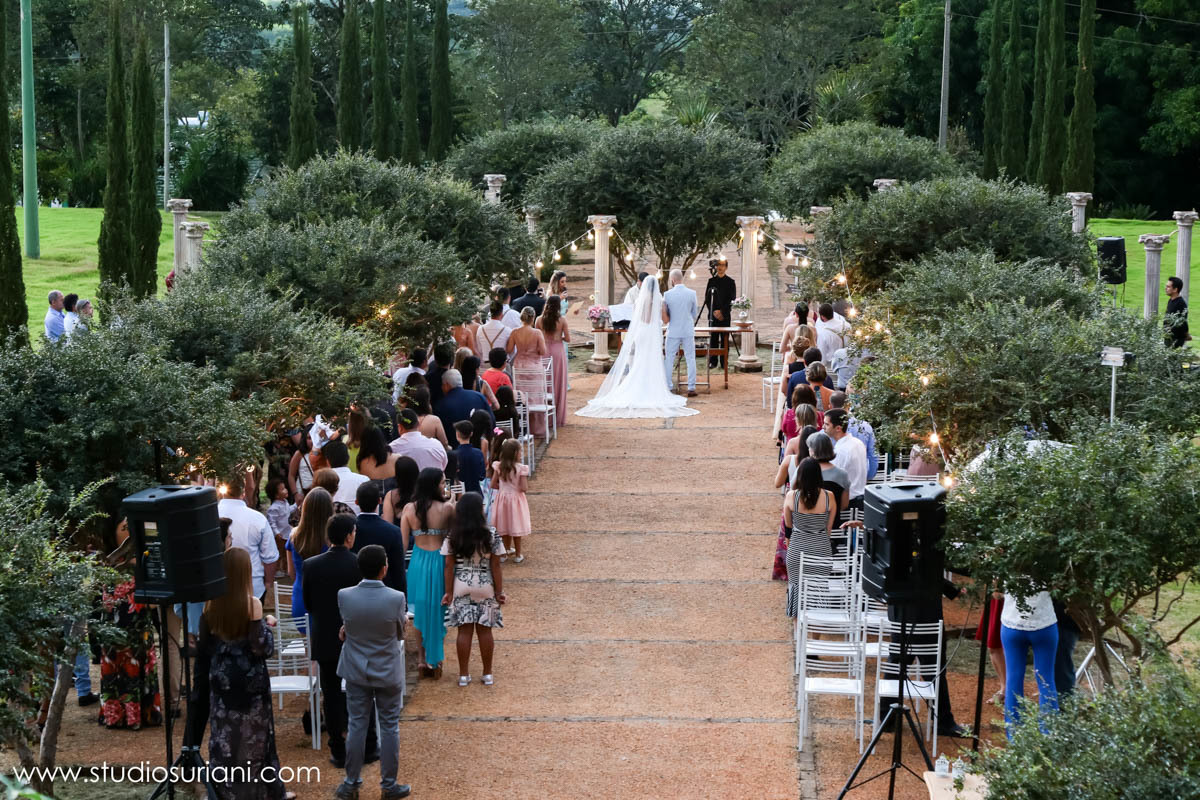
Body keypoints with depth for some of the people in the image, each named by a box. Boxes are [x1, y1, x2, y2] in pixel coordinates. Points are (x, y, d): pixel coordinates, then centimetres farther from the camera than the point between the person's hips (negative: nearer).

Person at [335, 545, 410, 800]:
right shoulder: (396, 599, -20)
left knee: (357, 726, 13)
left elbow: (345, 628, 2)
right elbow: (400, 633, -5)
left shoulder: (344, 596, -15)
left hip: (357, 672, 2)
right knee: (389, 728, 11)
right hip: (388, 673, -2)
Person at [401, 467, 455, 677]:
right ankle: (435, 660, 14)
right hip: (439, 560, -3)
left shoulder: (409, 509, -3)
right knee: (437, 611, 10)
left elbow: (403, 542, 1)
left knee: (420, 611, 17)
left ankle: (423, 659, 19)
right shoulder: (447, 508, -12)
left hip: (418, 561, 3)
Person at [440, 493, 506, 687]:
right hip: (485, 587, -1)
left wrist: (449, 592, 3)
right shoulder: (491, 534, -11)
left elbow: (449, 566, -5)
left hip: (461, 587, 1)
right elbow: (495, 567, -7)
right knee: (485, 631, 10)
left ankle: (464, 675, 11)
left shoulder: (453, 537, -7)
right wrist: (499, 591, 0)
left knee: (464, 631, 7)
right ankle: (487, 674, 17)